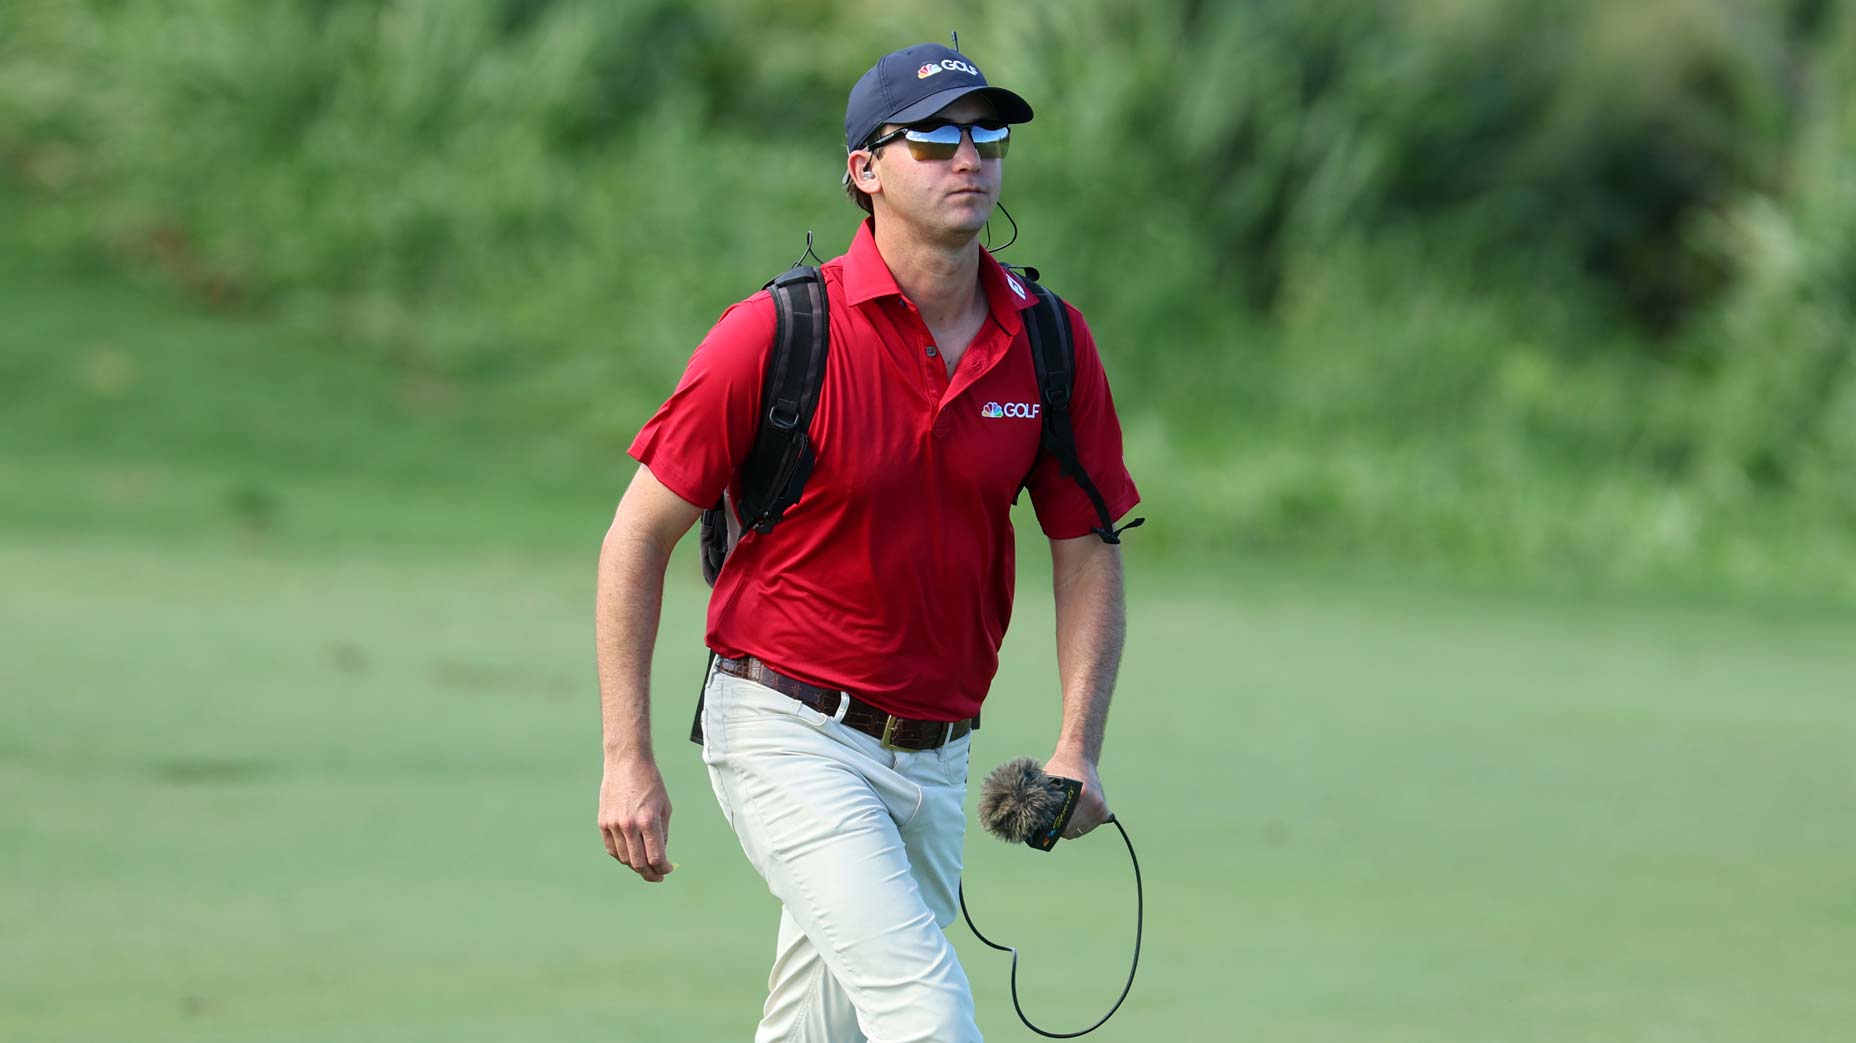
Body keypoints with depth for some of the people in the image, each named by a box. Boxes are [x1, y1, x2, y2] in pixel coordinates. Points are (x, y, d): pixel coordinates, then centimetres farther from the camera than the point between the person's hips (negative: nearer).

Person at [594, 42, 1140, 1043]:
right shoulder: (778, 334, -12)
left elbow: (1087, 551, 9)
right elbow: (638, 537, -6)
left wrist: (1077, 751, -4)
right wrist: (627, 760, -9)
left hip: (935, 760, 5)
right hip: (791, 737, -5)